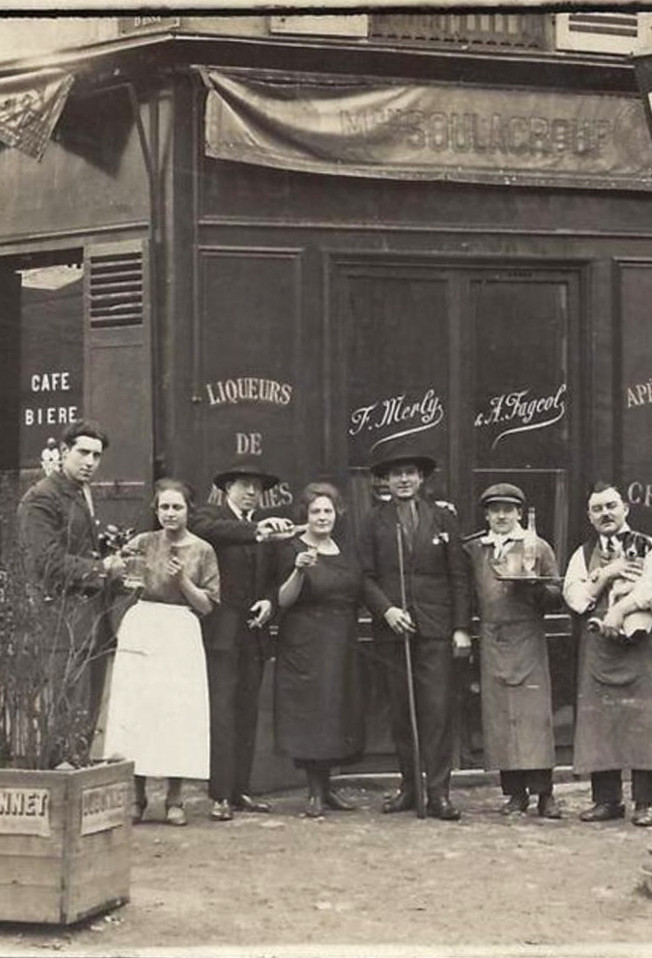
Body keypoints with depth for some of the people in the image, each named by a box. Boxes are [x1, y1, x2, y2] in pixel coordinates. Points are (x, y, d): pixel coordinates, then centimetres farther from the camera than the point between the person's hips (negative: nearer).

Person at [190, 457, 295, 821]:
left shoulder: (266, 526, 16)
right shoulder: (210, 516, 0)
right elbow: (209, 530, -25)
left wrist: (269, 602, -2)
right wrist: (256, 530, -37)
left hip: (254, 632, 6)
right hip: (220, 632, -6)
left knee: (247, 712, 8)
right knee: (221, 710, -10)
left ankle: (240, 790, 13)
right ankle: (221, 795, -10)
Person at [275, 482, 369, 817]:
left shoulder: (345, 552, 13)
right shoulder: (293, 550, -5)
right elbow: (283, 600, -12)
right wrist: (299, 570, -26)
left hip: (342, 645, 6)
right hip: (305, 646, -6)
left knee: (338, 712, 8)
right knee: (308, 714, -6)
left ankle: (326, 786, 18)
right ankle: (315, 792, 1)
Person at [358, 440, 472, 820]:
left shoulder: (443, 518, 9)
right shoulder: (374, 522, 9)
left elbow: (459, 577, 7)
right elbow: (366, 576, 6)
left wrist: (462, 628, 0)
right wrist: (386, 609, -11)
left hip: (435, 629, -1)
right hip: (393, 628, 1)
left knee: (438, 710, -6)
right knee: (401, 713, 5)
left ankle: (439, 792, -4)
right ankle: (409, 786, 13)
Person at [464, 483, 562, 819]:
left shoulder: (538, 547, 6)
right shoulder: (473, 549, 12)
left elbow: (556, 595, 4)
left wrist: (534, 586, -13)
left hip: (528, 640, -2)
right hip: (491, 643, 2)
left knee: (534, 713, -6)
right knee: (499, 715, 0)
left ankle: (544, 792, -4)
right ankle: (515, 792, 6)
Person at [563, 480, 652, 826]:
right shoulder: (583, 555, 16)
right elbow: (575, 599, 2)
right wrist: (606, 573, -7)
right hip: (596, 651, 3)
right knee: (599, 720, 0)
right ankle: (606, 799, 7)